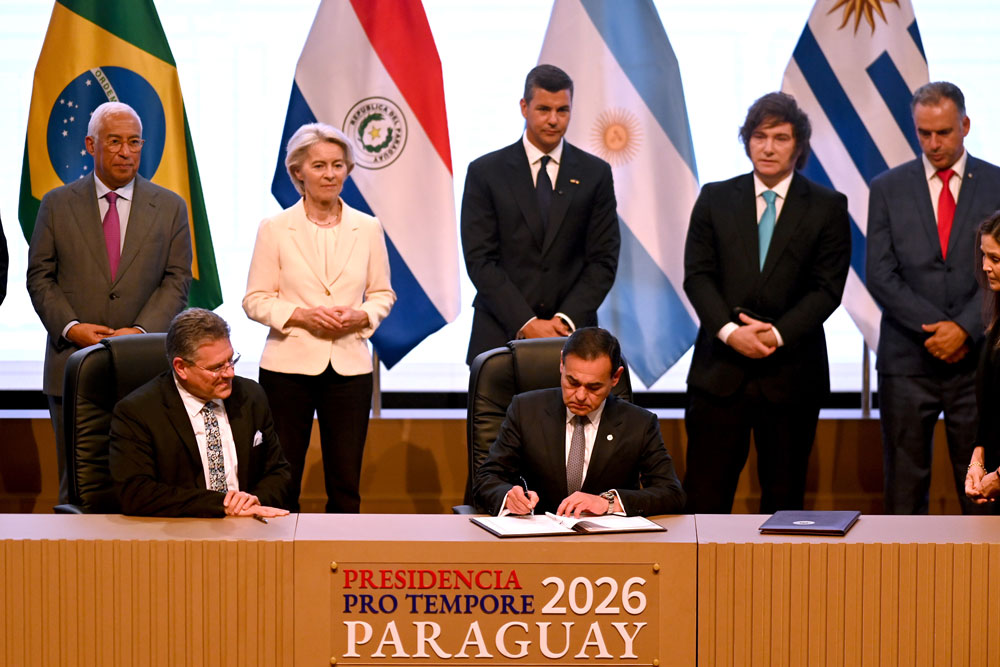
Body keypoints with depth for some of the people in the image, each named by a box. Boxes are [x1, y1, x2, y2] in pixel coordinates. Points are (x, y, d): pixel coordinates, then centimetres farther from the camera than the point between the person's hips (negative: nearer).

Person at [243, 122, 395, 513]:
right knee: (282, 485, -1)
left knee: (346, 487, 1)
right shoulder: (274, 229, 1)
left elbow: (383, 293, 14)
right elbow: (255, 300, 2)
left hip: (350, 366, 2)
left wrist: (361, 316, -7)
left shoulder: (368, 228, 8)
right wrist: (301, 315, -14)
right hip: (289, 365, -2)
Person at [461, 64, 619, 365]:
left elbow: (603, 259, 4)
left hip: (570, 334, 1)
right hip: (501, 337, -1)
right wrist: (526, 323, -12)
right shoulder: (485, 172, 3)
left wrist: (566, 320, -10)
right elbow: (480, 260, -2)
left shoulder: (595, 174, 7)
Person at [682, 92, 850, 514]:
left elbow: (827, 287, -2)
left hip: (791, 372, 0)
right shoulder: (716, 199, 9)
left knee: (784, 497, 5)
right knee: (704, 494, -3)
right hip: (720, 367, 1)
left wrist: (778, 334, -14)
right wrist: (729, 331, -14)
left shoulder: (827, 207, 5)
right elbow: (697, 275, 2)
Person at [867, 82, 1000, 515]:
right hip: (907, 361, 1)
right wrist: (937, 328, -11)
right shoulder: (887, 189, 6)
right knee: (904, 489, 3)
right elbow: (880, 276, -1)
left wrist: (965, 329, -13)